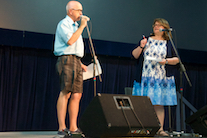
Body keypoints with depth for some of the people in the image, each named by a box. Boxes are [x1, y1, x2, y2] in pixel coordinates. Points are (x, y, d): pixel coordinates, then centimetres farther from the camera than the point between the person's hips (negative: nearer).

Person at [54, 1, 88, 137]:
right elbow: (70, 41, -19)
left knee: (76, 95, 3)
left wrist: (80, 63, 21)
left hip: (76, 62, 9)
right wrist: (82, 26, -10)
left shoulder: (75, 26, 26)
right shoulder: (64, 24, -3)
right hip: (67, 60, -9)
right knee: (65, 93, -12)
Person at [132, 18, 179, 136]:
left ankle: (160, 129, -1)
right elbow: (135, 55, 10)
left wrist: (166, 61, -8)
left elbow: (177, 59, 9)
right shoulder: (146, 40, 14)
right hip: (145, 77, 1)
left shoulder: (169, 43, 11)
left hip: (161, 79, -1)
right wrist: (141, 47, -8)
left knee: (159, 104, -4)